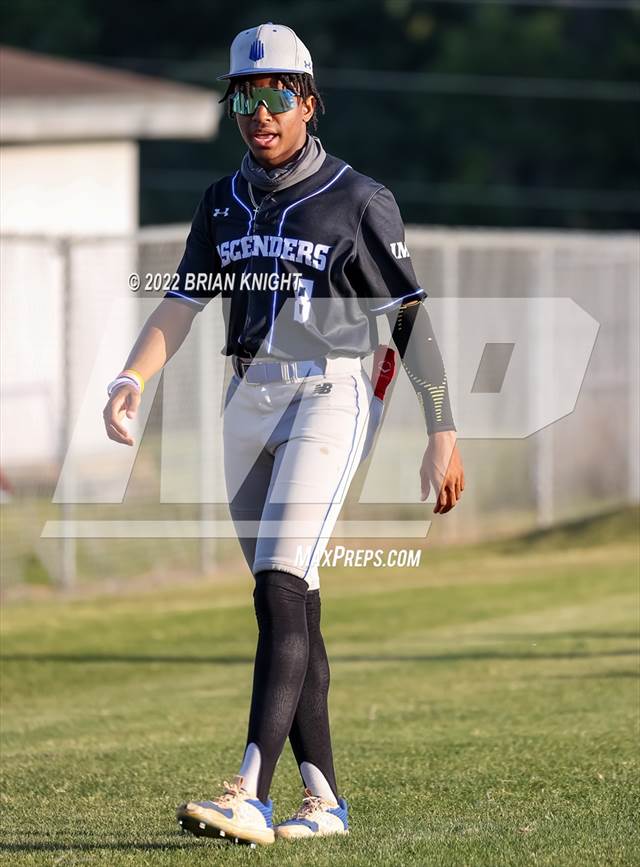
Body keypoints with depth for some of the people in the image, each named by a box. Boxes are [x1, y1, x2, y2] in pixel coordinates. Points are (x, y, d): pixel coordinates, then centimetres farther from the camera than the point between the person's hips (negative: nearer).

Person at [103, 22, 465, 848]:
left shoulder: (357, 200, -5)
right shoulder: (224, 203, 12)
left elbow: (412, 319, -5)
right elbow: (179, 307, 6)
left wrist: (443, 436, -8)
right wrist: (129, 382, -13)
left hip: (329, 396, -6)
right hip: (249, 403, 6)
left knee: (280, 593, -17)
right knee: (291, 606, 7)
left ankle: (249, 797, -25)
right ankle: (323, 798, 12)